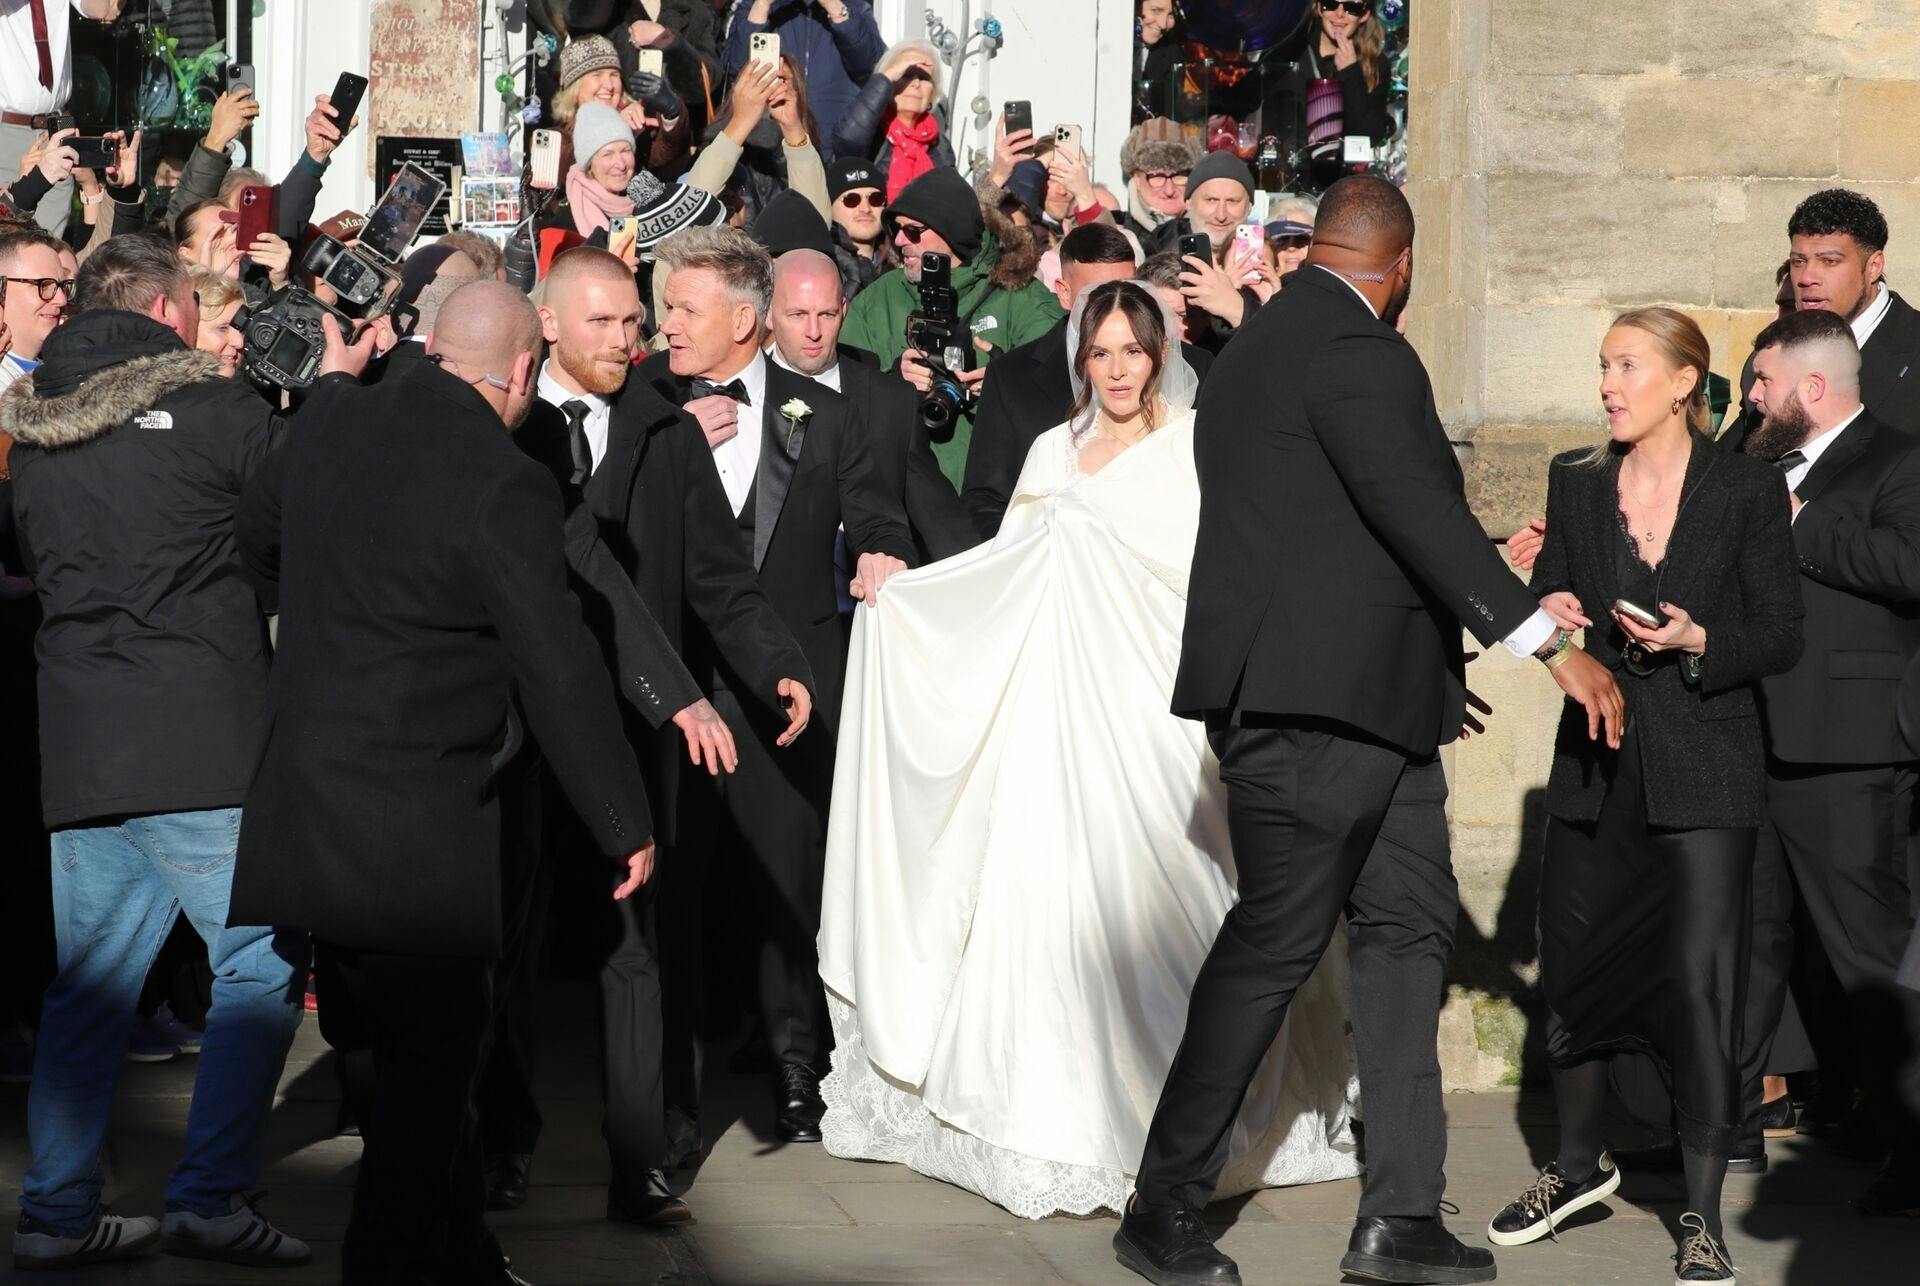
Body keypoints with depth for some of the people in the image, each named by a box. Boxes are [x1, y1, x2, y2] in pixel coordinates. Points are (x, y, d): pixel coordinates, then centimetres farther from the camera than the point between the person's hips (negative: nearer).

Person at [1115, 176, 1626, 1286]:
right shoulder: (1357, 350, -13)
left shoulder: (1258, 346, 19)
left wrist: (1428, 670, 31)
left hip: (1367, 709, 11)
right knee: (1278, 941, -5)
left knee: (1409, 926, 9)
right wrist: (1553, 643, -22)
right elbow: (1420, 513, -22)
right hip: (1318, 704, -11)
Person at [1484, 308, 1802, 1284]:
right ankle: (1581, 1163, 33)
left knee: (1700, 980, -7)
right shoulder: (1575, 482, 8)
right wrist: (1549, 613, -8)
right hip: (1597, 769, 4)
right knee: (1574, 968, 10)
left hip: (1704, 776, -4)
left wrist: (1696, 642, -17)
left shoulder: (1747, 490, -2)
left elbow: (1781, 636, -1)